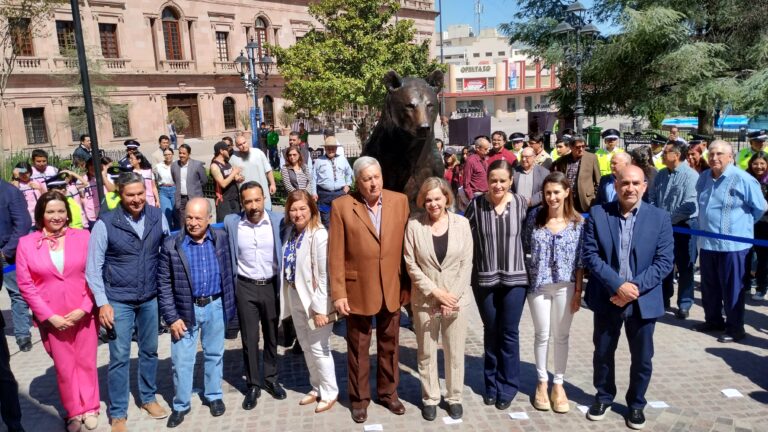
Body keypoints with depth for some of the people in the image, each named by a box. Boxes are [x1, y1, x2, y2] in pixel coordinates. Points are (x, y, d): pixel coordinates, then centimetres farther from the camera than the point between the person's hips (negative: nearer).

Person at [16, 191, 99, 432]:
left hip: (84, 313, 0)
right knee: (64, 366, 10)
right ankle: (74, 412, 27)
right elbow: (26, 285, -2)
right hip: (52, 318, 0)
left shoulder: (83, 237, -3)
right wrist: (49, 316, -8)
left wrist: (84, 308, -11)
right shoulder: (26, 243, -2)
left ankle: (90, 408, 27)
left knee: (86, 362, 10)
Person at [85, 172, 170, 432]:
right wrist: (103, 303, -11)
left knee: (149, 351, 17)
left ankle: (148, 398, 37)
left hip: (151, 298, 3)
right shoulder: (105, 224, -12)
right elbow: (93, 267, -7)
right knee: (119, 357, 5)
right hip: (119, 301, -3)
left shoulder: (158, 217, -5)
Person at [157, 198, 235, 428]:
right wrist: (171, 317, -9)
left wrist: (229, 305, 4)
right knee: (182, 360, 8)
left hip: (215, 306, 2)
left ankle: (214, 396, 35)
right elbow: (164, 284, -7)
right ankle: (180, 405, 26)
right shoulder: (171, 244, -11)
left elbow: (228, 273, 4)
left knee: (214, 354, 17)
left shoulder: (221, 238, -5)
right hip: (185, 309, -1)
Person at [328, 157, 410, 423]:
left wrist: (408, 285, 1)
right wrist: (338, 293, -12)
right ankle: (359, 398, 32)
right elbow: (335, 255, -9)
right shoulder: (342, 206, -8)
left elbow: (405, 246, 1)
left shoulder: (400, 201, -1)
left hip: (392, 289, 3)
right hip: (358, 290, -2)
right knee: (358, 347, 13)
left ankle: (388, 393, 38)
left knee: (389, 345, 17)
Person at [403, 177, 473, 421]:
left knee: (455, 352, 12)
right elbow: (411, 265, -7)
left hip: (457, 299, 1)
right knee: (426, 353, 11)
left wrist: (452, 296, -10)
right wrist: (436, 292, -12)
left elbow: (466, 263, -3)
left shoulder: (461, 223, -2)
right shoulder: (414, 225, -7)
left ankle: (455, 397, 29)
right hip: (425, 300, 0)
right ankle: (429, 398, 28)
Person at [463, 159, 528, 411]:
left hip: (515, 278, 0)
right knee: (491, 331, 14)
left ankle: (508, 385, 24)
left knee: (509, 332, 7)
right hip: (484, 278, 0)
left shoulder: (521, 204, -6)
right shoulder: (476, 205, -8)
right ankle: (491, 383, 31)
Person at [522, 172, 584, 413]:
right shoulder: (534, 216, -2)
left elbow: (580, 260, -2)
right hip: (538, 284, 1)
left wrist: (578, 291, -4)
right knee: (542, 334, 10)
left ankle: (558, 384, 25)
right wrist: (525, 279, 0)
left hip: (565, 286, 0)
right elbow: (525, 248, 4)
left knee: (561, 336, 10)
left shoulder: (578, 222, -5)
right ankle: (542, 382, 26)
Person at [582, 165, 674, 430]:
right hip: (606, 298, 0)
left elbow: (664, 262, -7)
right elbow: (590, 255, -8)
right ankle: (604, 397, 37)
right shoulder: (598, 214, -4)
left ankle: (636, 404, 34)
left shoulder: (660, 218, -3)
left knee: (642, 358, 12)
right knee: (603, 353, 15)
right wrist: (618, 285, -18)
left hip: (643, 301, 0)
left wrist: (635, 287, -17)